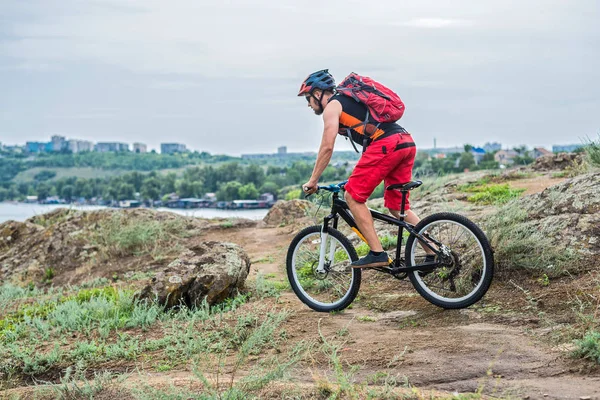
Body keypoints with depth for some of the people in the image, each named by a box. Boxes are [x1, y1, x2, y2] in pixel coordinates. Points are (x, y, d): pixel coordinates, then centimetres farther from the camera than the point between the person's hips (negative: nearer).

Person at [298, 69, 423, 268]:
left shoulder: (332, 106, 6)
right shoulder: (349, 101, 33)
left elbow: (327, 147, -3)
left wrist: (312, 181, 6)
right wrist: (360, 176, 44)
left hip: (386, 145, -9)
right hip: (407, 142, 9)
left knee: (353, 197, -1)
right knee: (397, 207, 14)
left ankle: (377, 253, -5)